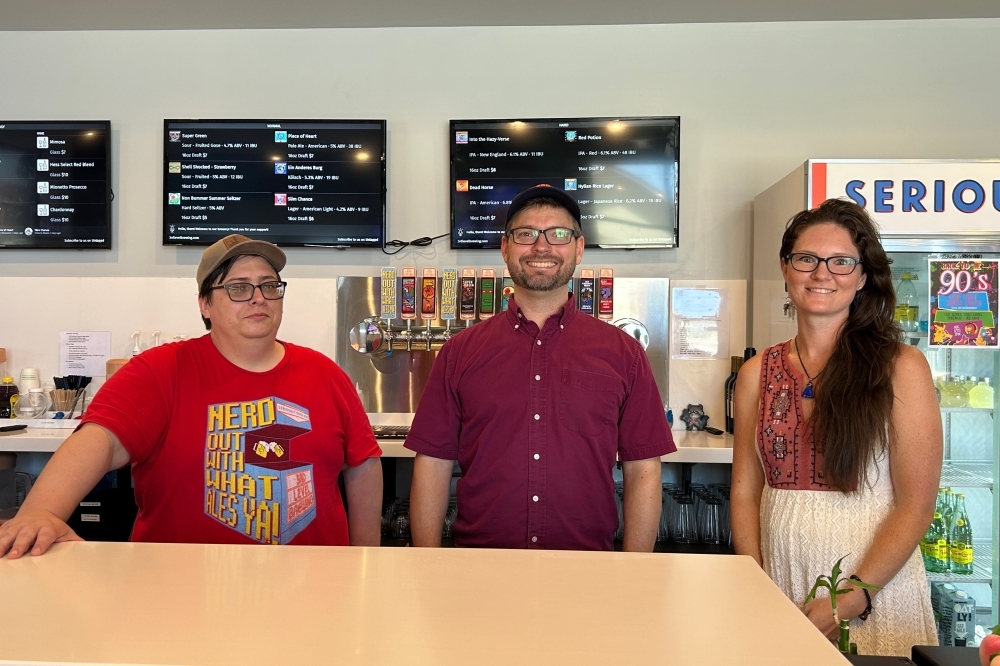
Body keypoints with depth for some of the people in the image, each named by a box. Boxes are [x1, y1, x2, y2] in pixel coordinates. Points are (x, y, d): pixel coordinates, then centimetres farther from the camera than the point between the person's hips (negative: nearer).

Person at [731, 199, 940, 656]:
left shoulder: (901, 368, -7)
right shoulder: (757, 374, 2)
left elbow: (916, 505, -10)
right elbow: (745, 490, 3)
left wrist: (854, 598, -16)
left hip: (877, 586, -2)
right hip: (778, 581, 3)